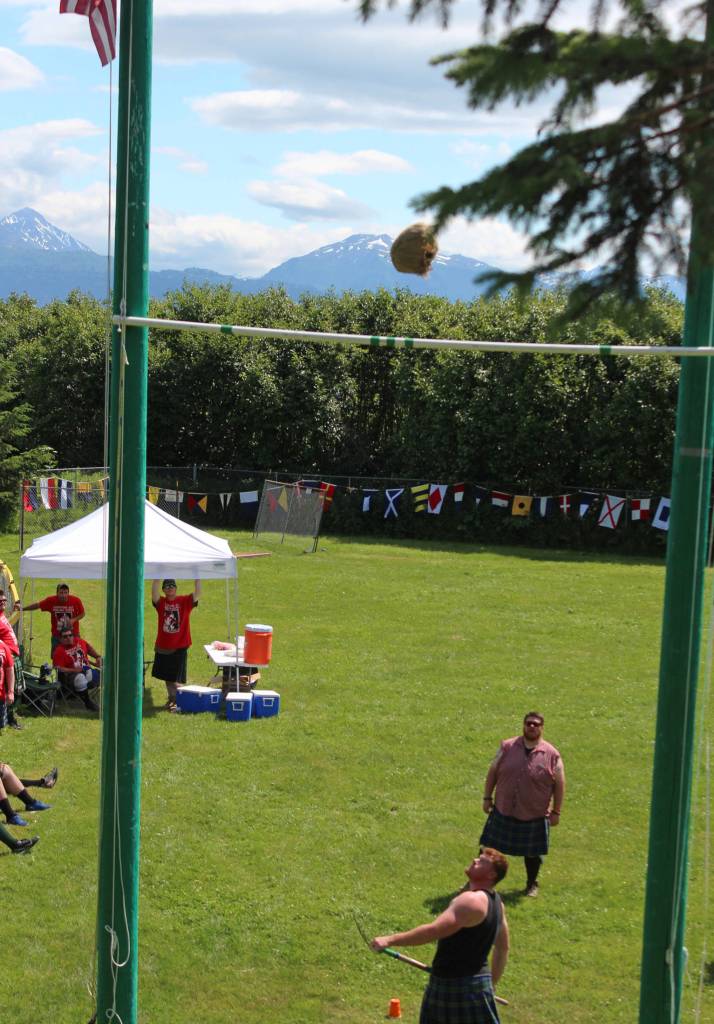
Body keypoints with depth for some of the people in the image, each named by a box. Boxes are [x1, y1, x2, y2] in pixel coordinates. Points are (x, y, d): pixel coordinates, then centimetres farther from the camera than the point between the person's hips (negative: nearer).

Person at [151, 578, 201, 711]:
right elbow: (154, 593, -20)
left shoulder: (185, 601, -6)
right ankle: (171, 699, 32)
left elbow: (197, 594, -20)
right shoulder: (161, 602, -2)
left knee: (176, 678, -1)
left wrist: (197, 578, -31)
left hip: (179, 647, -3)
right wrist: (157, 579, -31)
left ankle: (177, 701, 8)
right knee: (167, 676, 17)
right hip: (163, 646, 4)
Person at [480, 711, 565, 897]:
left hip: (535, 816, -1)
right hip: (503, 811, 1)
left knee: (532, 852, 13)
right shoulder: (507, 747, -2)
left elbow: (559, 785, -2)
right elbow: (492, 772, 6)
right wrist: (487, 798, 5)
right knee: (489, 847, 9)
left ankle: (532, 884, 34)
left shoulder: (552, 755, -7)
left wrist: (556, 812, -1)